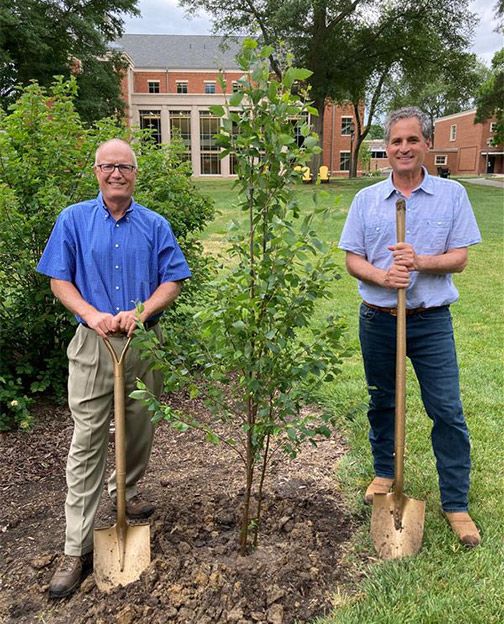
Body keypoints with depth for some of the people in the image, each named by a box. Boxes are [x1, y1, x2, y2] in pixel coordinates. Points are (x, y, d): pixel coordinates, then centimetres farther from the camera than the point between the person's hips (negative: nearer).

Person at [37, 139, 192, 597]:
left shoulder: (155, 226, 5)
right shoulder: (73, 220, 3)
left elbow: (173, 281, 2)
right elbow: (59, 280, 1)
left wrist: (139, 312, -15)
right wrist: (93, 315, -17)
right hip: (93, 344, -2)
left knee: (139, 428, 14)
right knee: (87, 441, -1)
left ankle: (126, 491, 42)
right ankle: (77, 547, 6)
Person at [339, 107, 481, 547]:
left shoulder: (452, 194, 1)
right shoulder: (367, 199, 4)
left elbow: (459, 258, -3)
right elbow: (353, 259, 2)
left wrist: (419, 261, -21)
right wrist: (382, 276, -18)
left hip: (431, 320, -2)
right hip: (378, 318, 2)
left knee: (447, 411, -1)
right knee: (382, 403, 15)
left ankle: (456, 503, 13)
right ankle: (385, 473, 37)